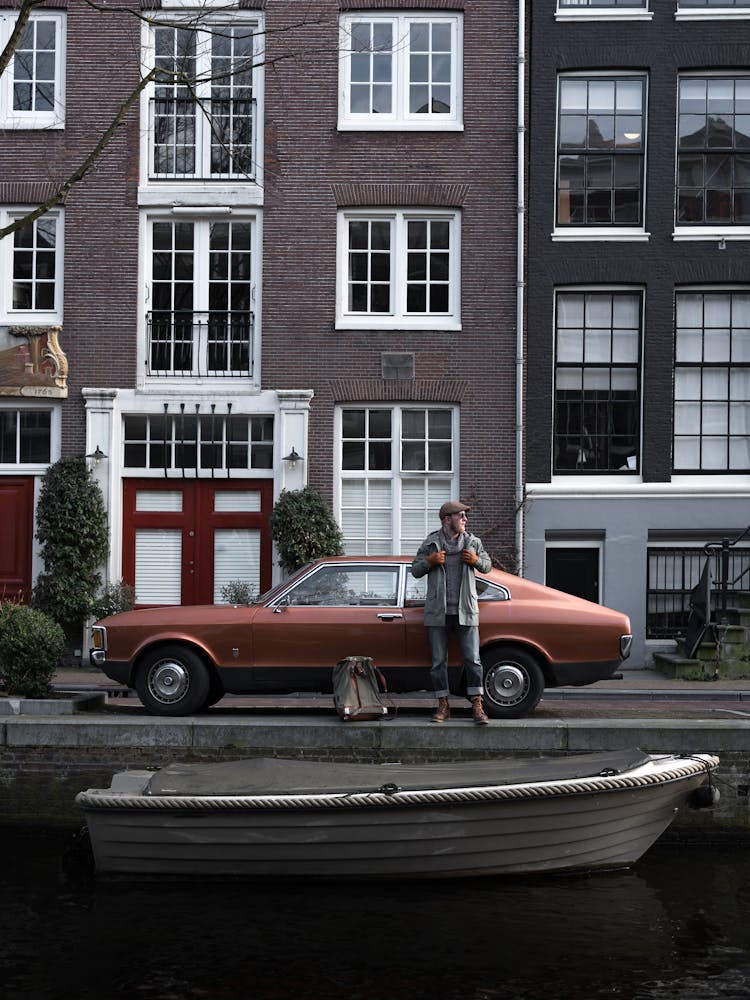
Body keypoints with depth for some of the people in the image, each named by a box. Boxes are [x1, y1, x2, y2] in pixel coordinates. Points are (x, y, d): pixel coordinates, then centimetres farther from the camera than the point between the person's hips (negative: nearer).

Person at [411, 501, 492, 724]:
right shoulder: (431, 543, 3)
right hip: (437, 612, 0)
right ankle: (443, 706, 12)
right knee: (438, 661, 3)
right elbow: (415, 571, 7)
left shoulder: (473, 542, 7)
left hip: (465, 611, 0)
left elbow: (487, 566, 18)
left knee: (472, 659, -4)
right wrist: (429, 561, -12)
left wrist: (476, 560, -4)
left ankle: (477, 706, 2)